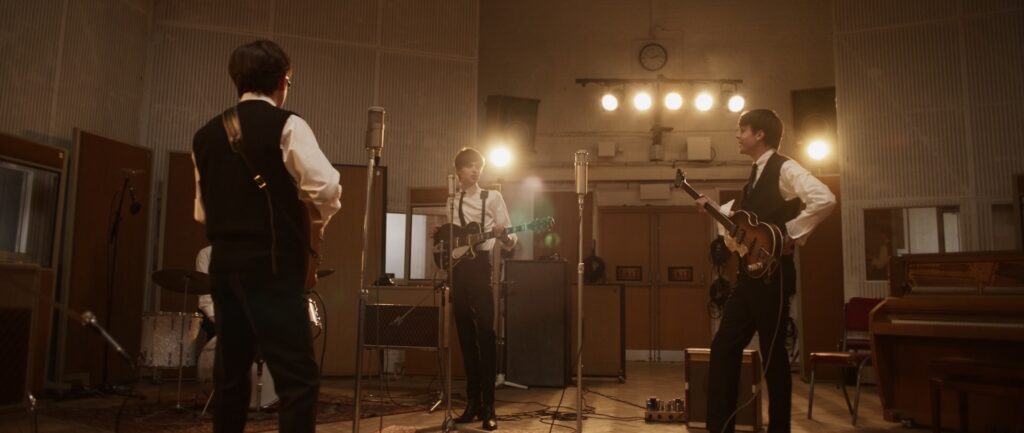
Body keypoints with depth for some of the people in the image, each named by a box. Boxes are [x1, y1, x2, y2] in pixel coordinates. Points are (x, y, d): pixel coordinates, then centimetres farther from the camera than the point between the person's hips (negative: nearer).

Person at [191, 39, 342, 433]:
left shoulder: (206, 135, 13)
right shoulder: (285, 125, -6)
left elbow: (202, 210, 17)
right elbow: (327, 188, -16)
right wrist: (320, 216, 4)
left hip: (223, 263, 7)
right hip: (272, 264, -7)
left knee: (230, 372, 16)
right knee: (297, 375, -7)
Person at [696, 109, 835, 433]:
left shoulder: (784, 168, -10)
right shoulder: (756, 172, 17)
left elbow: (825, 200, -25)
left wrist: (791, 234, -20)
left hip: (772, 273, -9)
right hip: (751, 272, 9)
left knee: (773, 353, 1)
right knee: (724, 347, 6)